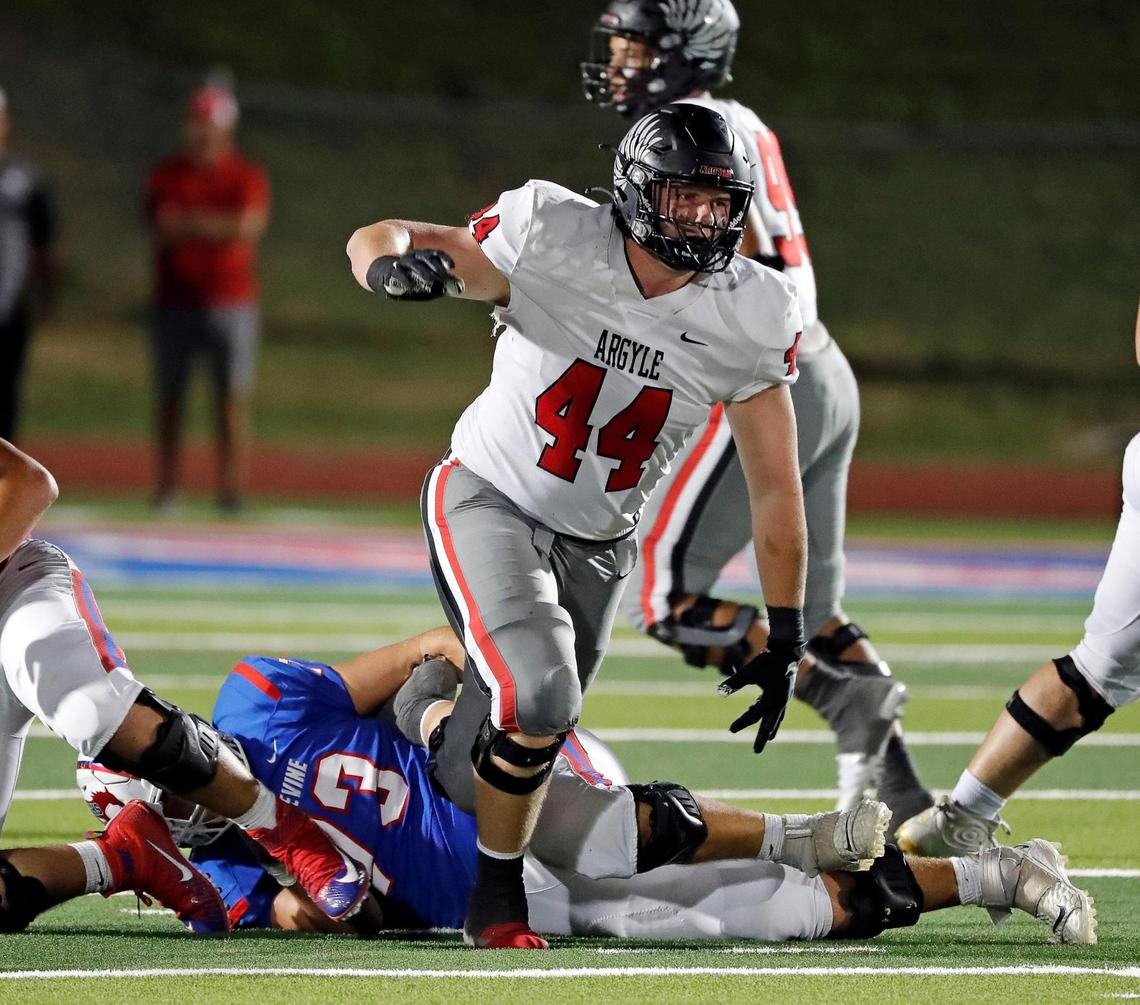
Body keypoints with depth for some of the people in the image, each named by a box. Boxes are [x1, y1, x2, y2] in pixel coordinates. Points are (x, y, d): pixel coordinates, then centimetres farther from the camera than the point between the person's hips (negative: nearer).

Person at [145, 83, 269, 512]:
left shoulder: (247, 177, 4)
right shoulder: (165, 175, 8)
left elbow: (250, 225, -12)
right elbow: (161, 227, -6)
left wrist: (188, 222, -12)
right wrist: (218, 226, -16)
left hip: (230, 302, -2)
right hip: (175, 302, 2)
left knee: (232, 396, -6)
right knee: (169, 396, 1)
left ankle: (231, 488, -6)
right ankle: (165, 488, 4)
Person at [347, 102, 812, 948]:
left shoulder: (753, 320, -11)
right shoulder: (552, 241, -20)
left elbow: (776, 486, -1)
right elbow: (378, 240, -12)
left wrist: (786, 637, 0)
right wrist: (395, 262, -38)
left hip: (596, 549, 4)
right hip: (490, 502, -4)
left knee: (478, 779, 4)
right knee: (540, 696, -29)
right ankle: (498, 900, -4)